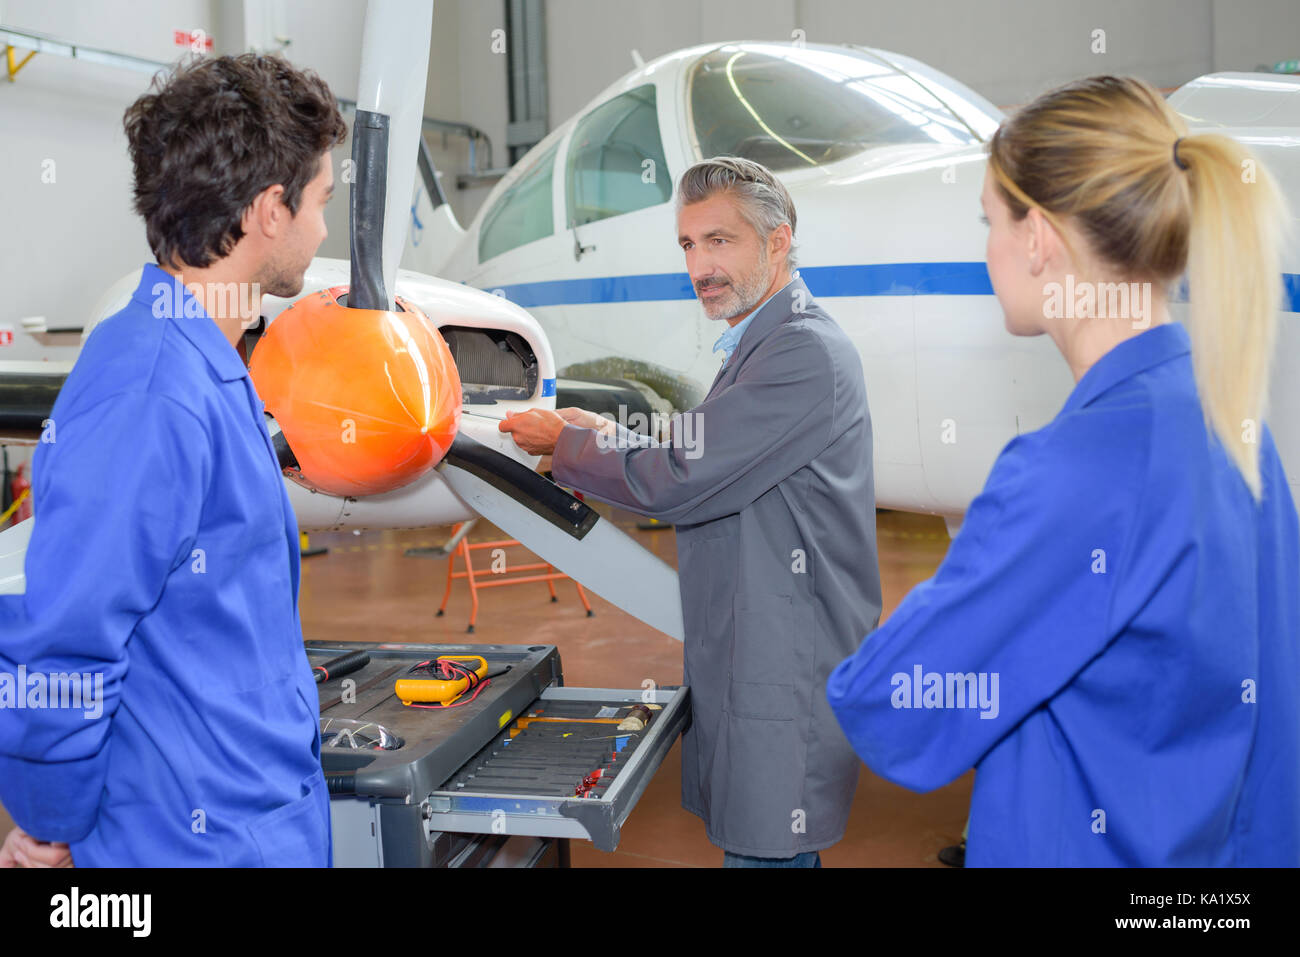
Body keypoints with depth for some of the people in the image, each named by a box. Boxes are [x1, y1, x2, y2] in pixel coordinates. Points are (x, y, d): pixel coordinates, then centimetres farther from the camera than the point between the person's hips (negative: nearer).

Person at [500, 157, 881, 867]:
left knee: (764, 850, 0)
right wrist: (607, 439, 5)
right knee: (759, 842, 20)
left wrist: (564, 442, -6)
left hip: (785, 678, -10)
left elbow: (679, 482, -21)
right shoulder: (763, 346, 17)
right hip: (746, 662, 10)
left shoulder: (805, 353, -18)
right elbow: (707, 478, 17)